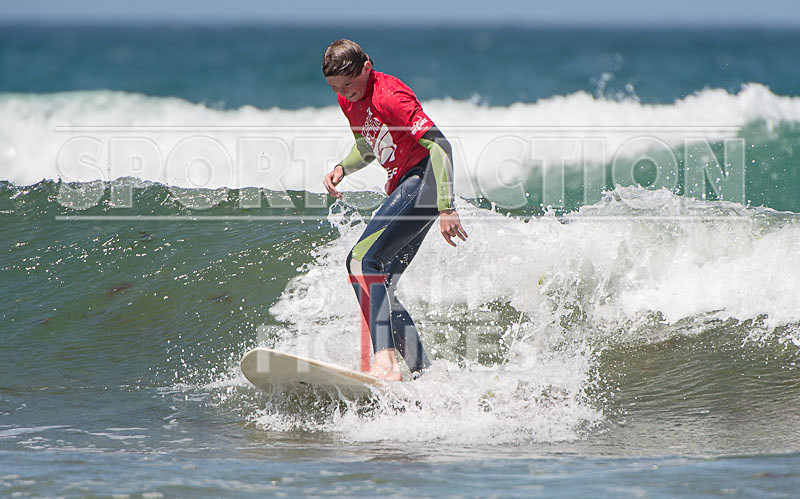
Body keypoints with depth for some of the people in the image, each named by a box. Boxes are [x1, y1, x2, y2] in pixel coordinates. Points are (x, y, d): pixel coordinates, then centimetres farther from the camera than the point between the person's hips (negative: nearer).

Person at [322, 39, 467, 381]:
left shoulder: (387, 96, -18)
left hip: (422, 181, -10)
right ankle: (422, 370, 8)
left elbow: (440, 145, -22)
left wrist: (446, 209, -28)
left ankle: (385, 360, -35)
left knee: (362, 259, -23)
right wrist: (342, 169, 6)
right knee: (379, 285, 7)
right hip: (403, 190, 10)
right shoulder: (349, 99, 10)